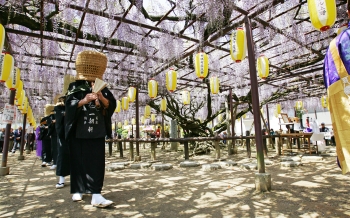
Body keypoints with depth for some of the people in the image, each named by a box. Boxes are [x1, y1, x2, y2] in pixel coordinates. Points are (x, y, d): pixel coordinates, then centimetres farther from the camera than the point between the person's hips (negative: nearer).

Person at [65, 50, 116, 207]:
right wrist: (83, 101, -30)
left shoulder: (103, 89, 7)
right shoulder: (75, 87, 5)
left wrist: (101, 97, -21)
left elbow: (112, 105, -2)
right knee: (78, 161, 9)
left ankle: (96, 195, -2)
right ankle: (77, 190, 25)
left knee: (97, 162, -3)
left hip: (97, 132, 1)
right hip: (78, 132, 0)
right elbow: (69, 104, -11)